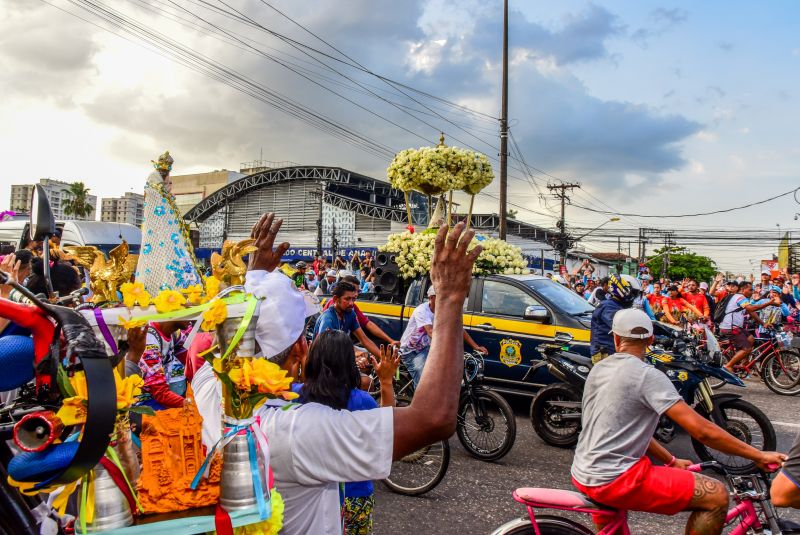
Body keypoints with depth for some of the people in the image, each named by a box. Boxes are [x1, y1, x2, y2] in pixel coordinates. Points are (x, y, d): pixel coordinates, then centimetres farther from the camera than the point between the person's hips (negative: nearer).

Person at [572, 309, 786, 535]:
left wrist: (672, 461, 21)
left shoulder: (598, 370, 9)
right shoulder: (647, 375, -15)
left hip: (583, 474, 8)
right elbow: (701, 430, -17)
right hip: (615, 479, -8)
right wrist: (758, 455, -6)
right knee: (717, 496, -3)